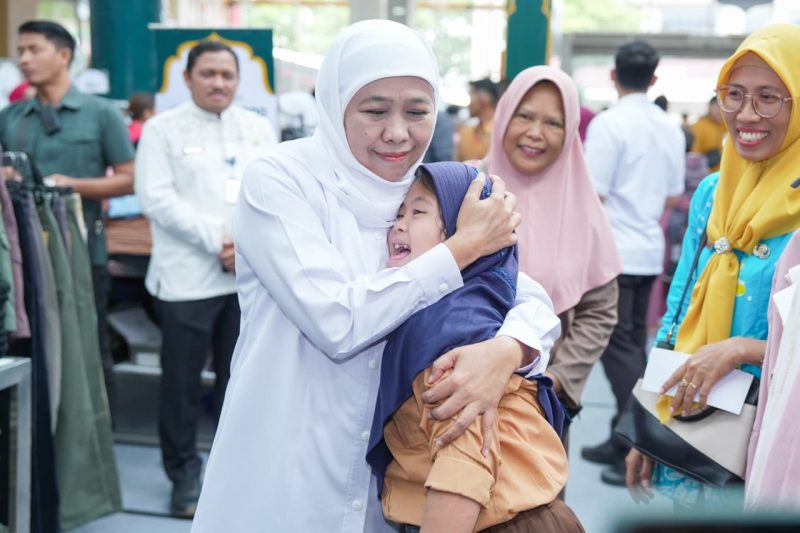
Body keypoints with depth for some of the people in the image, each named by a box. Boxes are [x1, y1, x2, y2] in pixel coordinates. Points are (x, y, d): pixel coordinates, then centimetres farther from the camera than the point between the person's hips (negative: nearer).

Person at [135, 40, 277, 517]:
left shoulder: (260, 128, 13)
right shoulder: (163, 129, 1)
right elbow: (157, 198, -9)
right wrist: (218, 241, -15)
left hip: (252, 276, 3)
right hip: (188, 277, -3)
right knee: (182, 381, 3)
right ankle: (185, 473, 18)